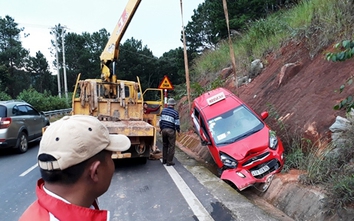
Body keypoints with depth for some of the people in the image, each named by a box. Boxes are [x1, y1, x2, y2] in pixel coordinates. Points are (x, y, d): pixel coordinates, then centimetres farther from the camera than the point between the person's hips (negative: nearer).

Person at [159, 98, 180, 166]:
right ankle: (169, 162, 5)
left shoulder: (163, 110, 4)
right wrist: (178, 130, 6)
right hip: (171, 131, -5)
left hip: (164, 130, 5)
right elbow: (176, 123, -10)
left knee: (164, 145, 18)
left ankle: (164, 160, 25)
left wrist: (161, 128, 22)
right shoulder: (175, 112, -10)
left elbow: (160, 120, 9)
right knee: (171, 146, 3)